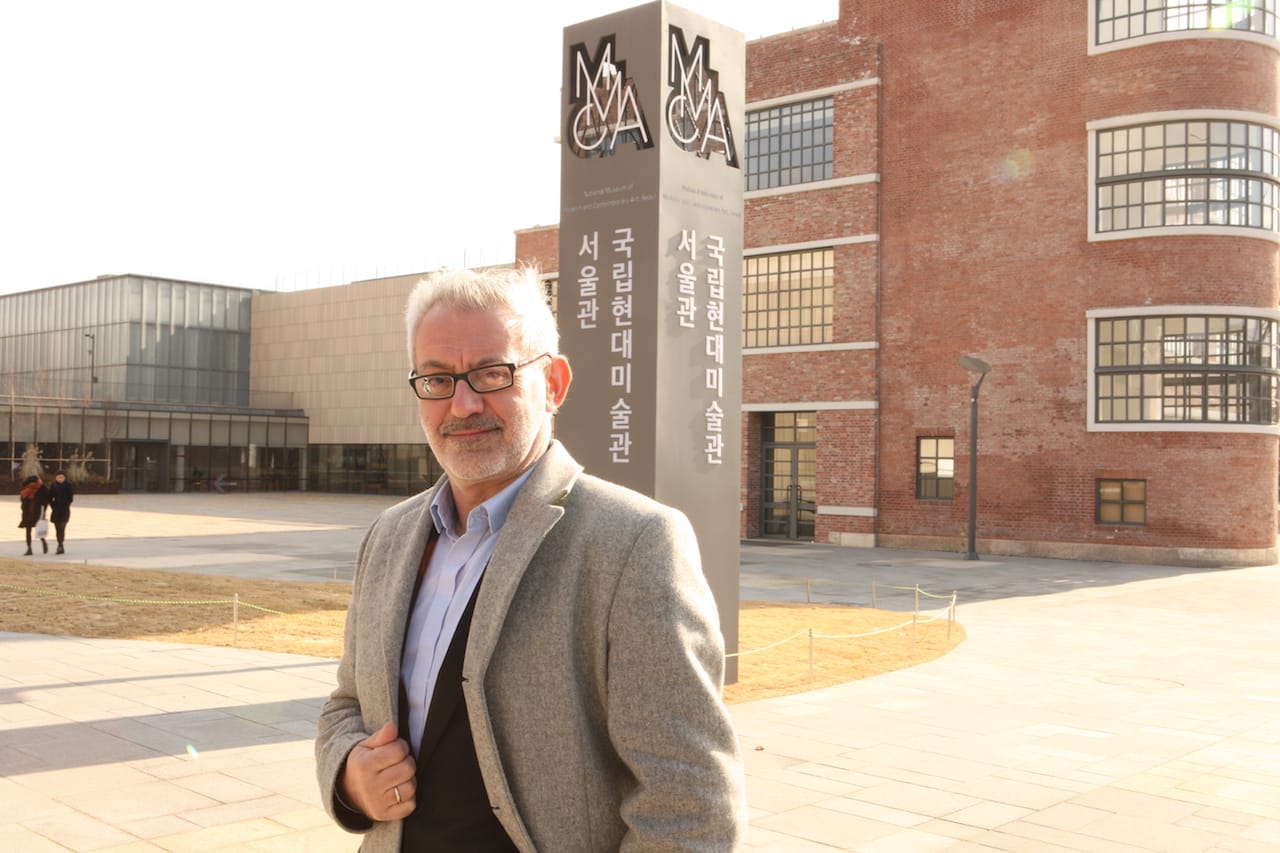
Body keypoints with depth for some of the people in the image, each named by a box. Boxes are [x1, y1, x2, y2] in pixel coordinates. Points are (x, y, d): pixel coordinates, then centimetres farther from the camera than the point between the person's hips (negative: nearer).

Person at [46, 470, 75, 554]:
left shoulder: (68, 485, -2)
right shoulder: (53, 485, 6)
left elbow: (71, 497, -4)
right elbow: (50, 498, 7)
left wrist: (65, 506, -11)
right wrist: (53, 506, -3)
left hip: (65, 510, -4)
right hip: (56, 510, 4)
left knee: (62, 528, -14)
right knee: (57, 528, 4)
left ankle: (60, 546, -19)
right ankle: (60, 546, 11)